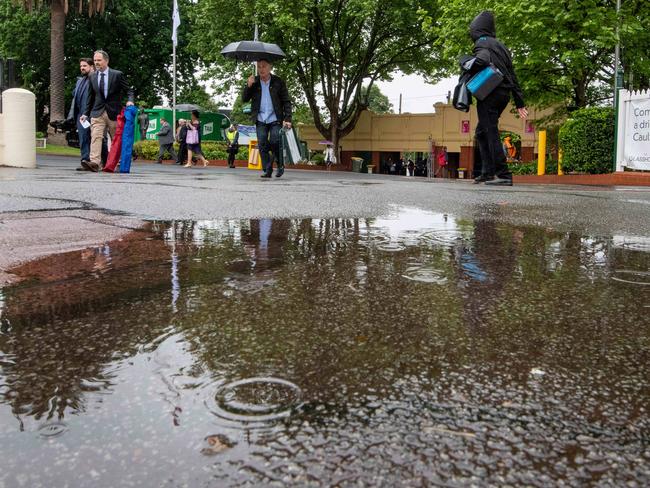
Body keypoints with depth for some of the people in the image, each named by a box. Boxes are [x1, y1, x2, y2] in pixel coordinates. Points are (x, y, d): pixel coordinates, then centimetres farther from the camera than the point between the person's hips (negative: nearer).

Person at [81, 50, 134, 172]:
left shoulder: (117, 75, 1)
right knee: (95, 137, -16)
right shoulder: (92, 77, 11)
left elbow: (129, 90, 3)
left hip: (114, 112, -2)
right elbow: (91, 97, 16)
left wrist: (130, 100, -18)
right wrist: (86, 113, 12)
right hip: (97, 113, 2)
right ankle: (95, 163, -27)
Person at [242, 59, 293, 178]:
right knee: (262, 145, -3)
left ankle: (280, 166, 11)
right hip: (260, 120, 2)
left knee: (275, 142, -11)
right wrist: (248, 86, -10)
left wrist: (287, 119, -9)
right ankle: (267, 170, 3)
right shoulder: (254, 82, 9)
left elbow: (286, 101, 2)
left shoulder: (278, 82, 2)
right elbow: (244, 99, 7)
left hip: (275, 119, -2)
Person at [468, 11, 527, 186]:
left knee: (490, 133, -8)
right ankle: (488, 172, 11)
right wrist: (519, 103, 21)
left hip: (489, 94, -8)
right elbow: (512, 76, 21)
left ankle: (503, 174, -13)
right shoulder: (500, 45, 22)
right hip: (503, 95, 8)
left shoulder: (481, 43, -3)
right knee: (481, 132, 16)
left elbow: (482, 60, -27)